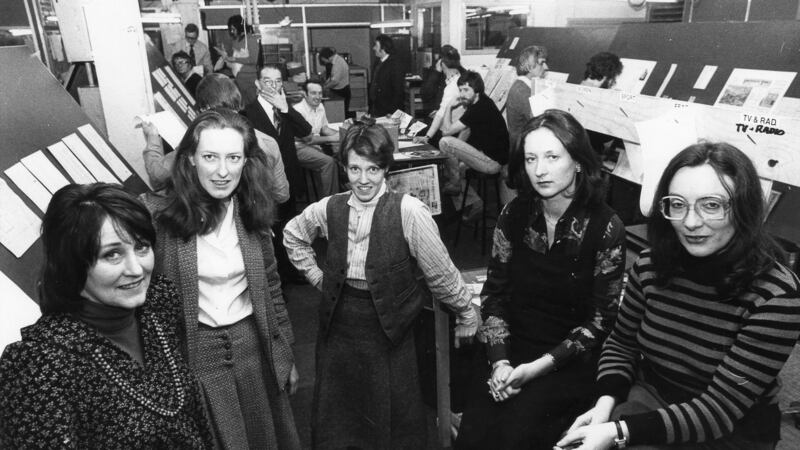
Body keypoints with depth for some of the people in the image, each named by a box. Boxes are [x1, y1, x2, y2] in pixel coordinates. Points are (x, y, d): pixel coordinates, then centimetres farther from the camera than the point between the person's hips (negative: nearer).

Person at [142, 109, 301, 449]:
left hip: (253, 346, 4)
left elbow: (271, 289, 5)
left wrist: (286, 356, 9)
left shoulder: (251, 211, -3)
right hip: (192, 353, -3)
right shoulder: (158, 214, -15)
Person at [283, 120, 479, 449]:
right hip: (339, 321, 4)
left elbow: (440, 272, -10)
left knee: (392, 416, 12)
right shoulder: (329, 209, -3)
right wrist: (316, 276, 10)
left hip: (389, 326, -4)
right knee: (336, 422, 20)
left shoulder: (408, 211, -17)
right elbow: (292, 234, 16)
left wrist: (467, 315, -3)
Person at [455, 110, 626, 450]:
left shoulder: (605, 228, -11)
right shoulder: (514, 215, -1)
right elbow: (494, 294, 3)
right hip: (512, 350, 3)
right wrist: (499, 361, -10)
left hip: (571, 362, -2)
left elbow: (601, 320, -8)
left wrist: (539, 367, -15)